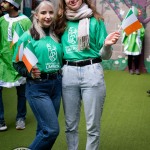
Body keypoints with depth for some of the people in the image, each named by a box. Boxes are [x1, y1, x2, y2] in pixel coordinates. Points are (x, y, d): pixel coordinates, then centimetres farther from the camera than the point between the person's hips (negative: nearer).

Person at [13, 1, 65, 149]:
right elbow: (17, 63, -6)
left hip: (56, 85, 5)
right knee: (52, 129, -9)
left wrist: (61, 72, 3)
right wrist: (29, 72, -21)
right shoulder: (28, 36, -7)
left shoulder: (56, 36, 8)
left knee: (44, 128, 12)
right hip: (37, 87, -5)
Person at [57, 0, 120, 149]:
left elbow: (104, 55, 2)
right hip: (68, 73, 3)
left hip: (91, 72, -2)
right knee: (70, 124, 11)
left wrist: (107, 45, -18)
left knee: (92, 126, 2)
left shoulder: (95, 20, 3)